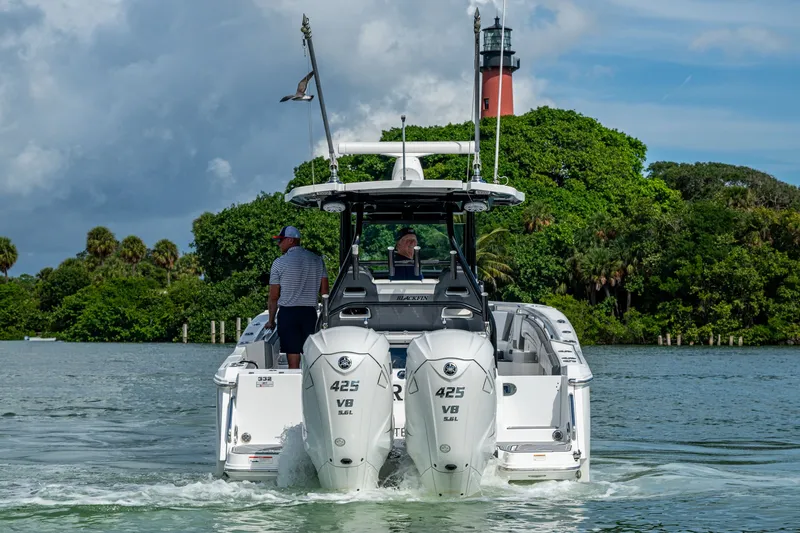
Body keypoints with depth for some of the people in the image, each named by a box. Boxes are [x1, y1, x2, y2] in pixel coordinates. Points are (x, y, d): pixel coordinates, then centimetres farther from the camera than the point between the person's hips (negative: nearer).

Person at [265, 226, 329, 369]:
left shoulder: (280, 263, -4)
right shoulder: (317, 260, 7)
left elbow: (274, 296, -2)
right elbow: (324, 291, 5)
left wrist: (271, 321, 6)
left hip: (288, 312, -3)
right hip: (310, 312, 3)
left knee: (293, 357, -2)